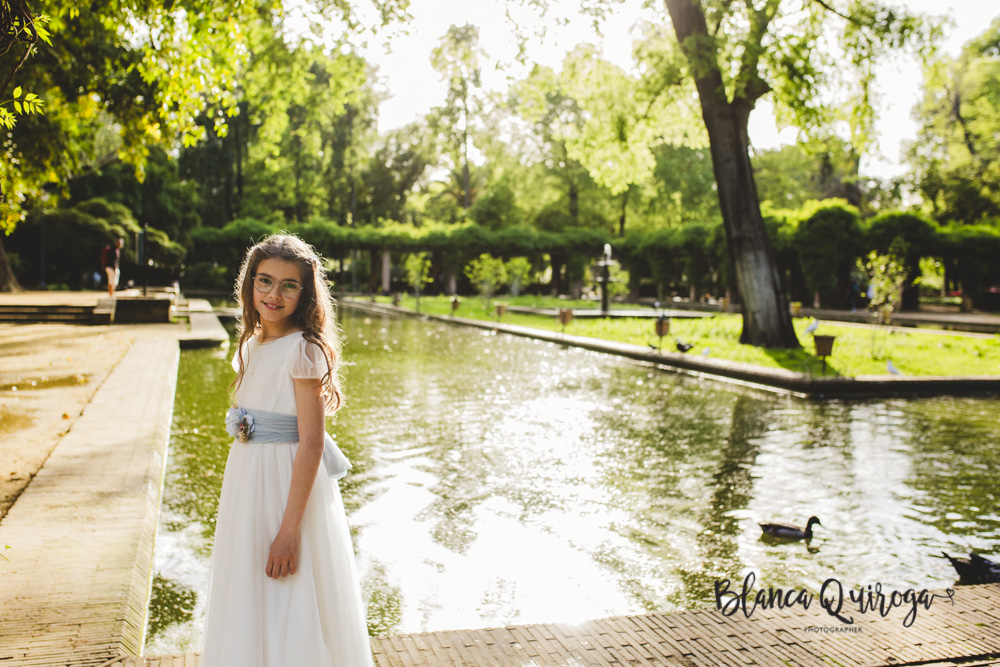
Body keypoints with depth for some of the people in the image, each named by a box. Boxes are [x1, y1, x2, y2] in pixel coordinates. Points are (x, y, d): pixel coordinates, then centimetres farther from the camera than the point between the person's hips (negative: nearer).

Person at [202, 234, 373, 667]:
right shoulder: (252, 345, 8)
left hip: (291, 484, -8)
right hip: (246, 480, 8)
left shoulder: (303, 350, -17)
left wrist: (290, 528, -23)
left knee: (291, 617, 4)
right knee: (249, 604, 21)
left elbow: (311, 443, -21)